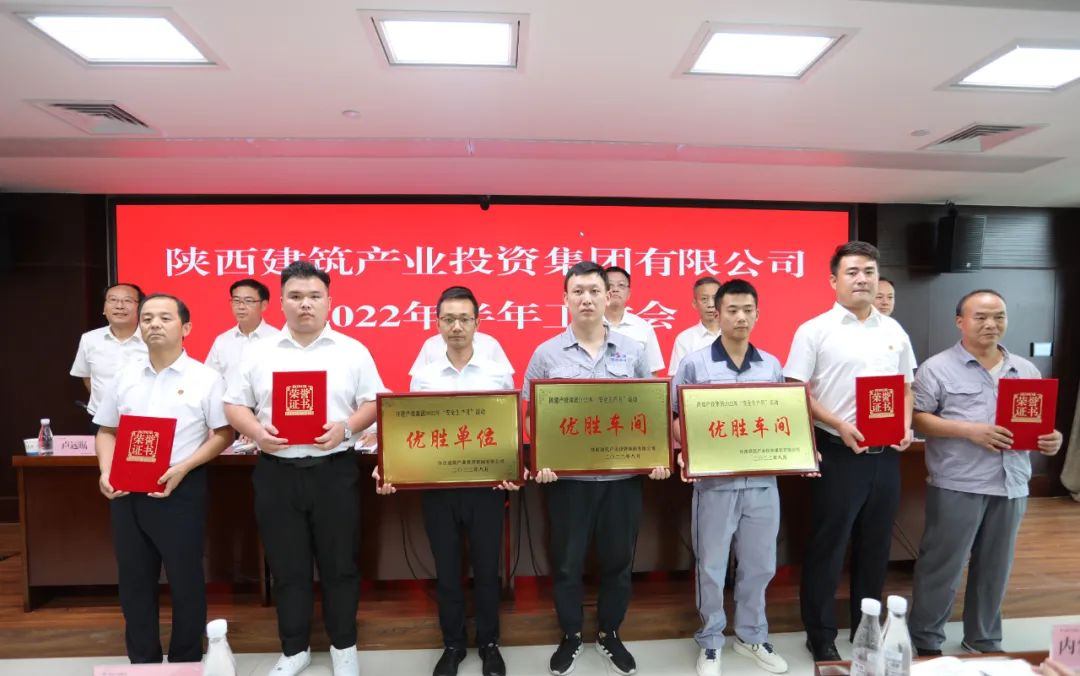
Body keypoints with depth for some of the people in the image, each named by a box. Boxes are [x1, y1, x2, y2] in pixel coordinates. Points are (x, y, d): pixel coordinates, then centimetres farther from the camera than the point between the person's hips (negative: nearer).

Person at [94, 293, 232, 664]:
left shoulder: (205, 378, -7)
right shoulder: (124, 376, 7)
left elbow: (223, 435, -6)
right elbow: (107, 431, 13)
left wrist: (183, 468, -17)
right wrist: (106, 473, -3)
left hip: (181, 489, -4)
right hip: (126, 491, 4)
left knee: (185, 581, 7)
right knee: (134, 581, 15)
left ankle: (186, 661, 26)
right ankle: (142, 662, 33)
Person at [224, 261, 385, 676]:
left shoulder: (352, 351, 1)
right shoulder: (259, 354, 6)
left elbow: (373, 402, 1)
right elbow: (234, 405, 7)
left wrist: (346, 428, -17)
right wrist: (255, 431, -12)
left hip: (334, 471, -1)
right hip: (277, 472, 2)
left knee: (339, 564, 9)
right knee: (287, 567, 12)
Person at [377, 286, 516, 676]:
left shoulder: (500, 374, -1)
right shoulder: (423, 377, 2)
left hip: (486, 485, -1)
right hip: (437, 487, 1)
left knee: (486, 568, 12)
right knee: (447, 570, 14)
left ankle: (489, 643, 33)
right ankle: (453, 643, 34)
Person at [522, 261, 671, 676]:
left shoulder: (633, 351, 3)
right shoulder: (546, 353, -1)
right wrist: (540, 461, -11)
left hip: (623, 475, 1)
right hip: (567, 476, -1)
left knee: (618, 560, 14)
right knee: (567, 562, 11)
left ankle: (610, 635, 36)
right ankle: (570, 636, 34)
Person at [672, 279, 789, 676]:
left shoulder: (772, 366, 7)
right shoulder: (694, 364, -5)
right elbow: (676, 419, -3)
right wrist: (685, 455, -18)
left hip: (762, 480, 4)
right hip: (714, 481, -3)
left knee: (760, 564, 16)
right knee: (712, 566, 10)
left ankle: (752, 636, 38)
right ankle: (710, 642, 30)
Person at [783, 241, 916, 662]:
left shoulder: (894, 331, 9)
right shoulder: (815, 330, -6)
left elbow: (907, 387, 16)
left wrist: (906, 426, -1)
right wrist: (838, 424, -19)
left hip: (885, 456, 5)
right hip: (839, 454, -5)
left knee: (875, 547, 16)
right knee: (827, 548, 5)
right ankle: (821, 635, 20)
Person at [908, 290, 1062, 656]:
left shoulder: (1027, 370, 13)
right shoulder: (937, 368, -4)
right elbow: (918, 419, -9)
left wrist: (1050, 439, -5)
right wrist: (970, 430, -18)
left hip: (1011, 486, 5)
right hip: (957, 486, -5)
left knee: (995, 569, 15)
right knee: (942, 567, 3)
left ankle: (984, 641, 32)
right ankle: (925, 640, 18)